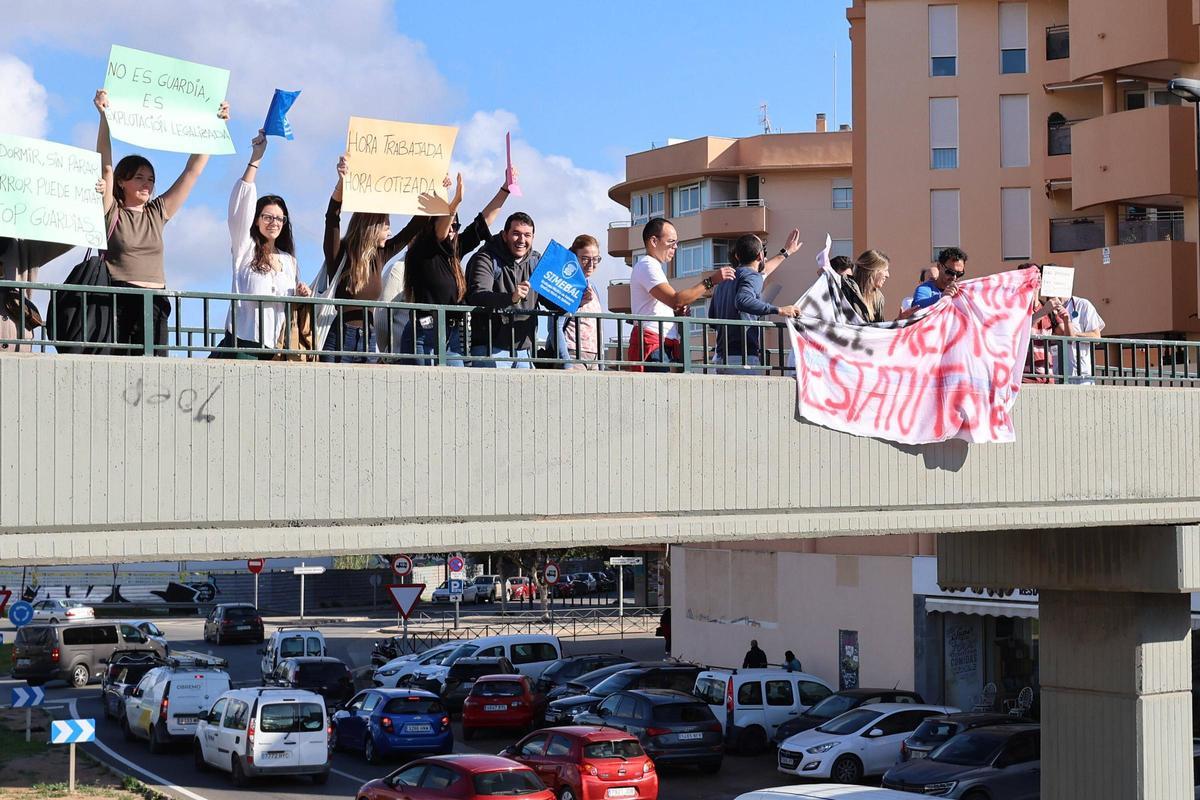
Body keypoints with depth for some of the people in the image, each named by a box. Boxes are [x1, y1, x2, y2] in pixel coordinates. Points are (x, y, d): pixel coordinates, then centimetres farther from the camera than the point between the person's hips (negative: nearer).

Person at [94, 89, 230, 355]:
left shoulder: (158, 214, 17)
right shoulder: (111, 213, 6)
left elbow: (192, 172, 18)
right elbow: (105, 166, -5)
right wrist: (104, 116, -15)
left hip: (154, 304, 4)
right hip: (118, 302, -4)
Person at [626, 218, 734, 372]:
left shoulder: (651, 266, 26)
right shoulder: (647, 265, -8)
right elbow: (675, 300, -22)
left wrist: (678, 309, 10)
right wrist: (710, 281, -21)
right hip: (652, 343, -10)